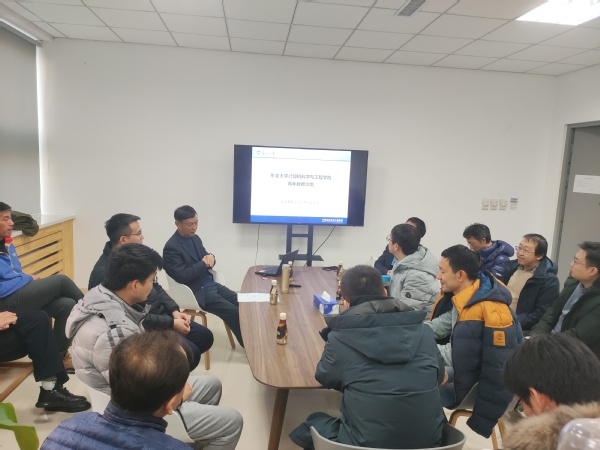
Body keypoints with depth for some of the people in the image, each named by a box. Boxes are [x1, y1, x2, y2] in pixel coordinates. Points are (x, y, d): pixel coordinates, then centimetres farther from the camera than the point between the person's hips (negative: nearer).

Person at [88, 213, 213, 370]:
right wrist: (171, 323, -20)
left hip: (161, 314, 9)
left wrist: (174, 311, -1)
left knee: (205, 336, 7)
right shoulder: (105, 272, -25)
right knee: (190, 354, -20)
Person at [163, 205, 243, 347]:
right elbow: (182, 276, -21)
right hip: (198, 291, -8)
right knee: (234, 312, -16)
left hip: (211, 284, 8)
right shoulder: (171, 248, -14)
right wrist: (204, 263, -14)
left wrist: (211, 258, -6)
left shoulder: (195, 238, 11)